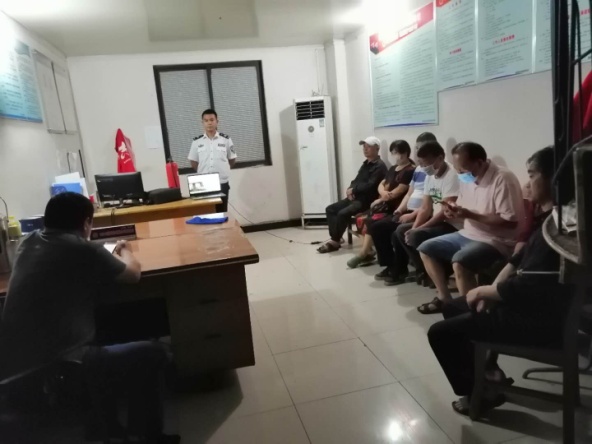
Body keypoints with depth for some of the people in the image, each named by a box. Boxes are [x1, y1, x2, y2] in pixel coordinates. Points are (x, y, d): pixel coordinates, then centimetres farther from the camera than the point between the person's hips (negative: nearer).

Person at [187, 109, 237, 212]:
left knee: (222, 212, 8)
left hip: (222, 183, 0)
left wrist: (222, 169, 9)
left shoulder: (226, 139, 0)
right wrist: (202, 172, 6)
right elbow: (193, 162, 9)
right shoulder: (196, 141, 1)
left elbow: (232, 160, 9)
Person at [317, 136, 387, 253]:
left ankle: (335, 241, -14)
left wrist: (353, 190, -12)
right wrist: (350, 190, -1)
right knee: (330, 209, -1)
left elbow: (370, 186, -20)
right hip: (355, 197, 10)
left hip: (366, 200, -10)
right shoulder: (366, 164, 19)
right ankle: (334, 238, -3)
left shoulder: (379, 166, -10)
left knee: (343, 213, -28)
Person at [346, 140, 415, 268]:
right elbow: (381, 185, 15)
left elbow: (397, 192, -15)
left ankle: (363, 254, -15)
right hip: (384, 204, 9)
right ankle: (368, 252, -6)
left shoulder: (410, 170, -9)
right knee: (361, 219, -6)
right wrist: (383, 193, -9)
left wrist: (380, 200, -4)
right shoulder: (393, 168, 20)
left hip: (395, 208, -9)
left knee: (370, 222, -26)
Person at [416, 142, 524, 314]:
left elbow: (510, 221, -24)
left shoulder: (503, 179, -20)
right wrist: (454, 211, -7)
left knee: (459, 261, -34)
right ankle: (444, 298, 15)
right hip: (468, 235, 9)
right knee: (426, 249, 5)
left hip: (496, 241, -9)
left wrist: (470, 215, -25)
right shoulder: (468, 178, 7)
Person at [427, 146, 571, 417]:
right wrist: (491, 292, -1)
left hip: (537, 319, -10)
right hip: (530, 304, 11)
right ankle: (488, 370, 23)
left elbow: (526, 287, -29)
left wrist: (483, 291, -12)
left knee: (440, 333, -7)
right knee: (453, 308, 20)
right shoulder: (548, 218, 7)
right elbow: (518, 260, 12)